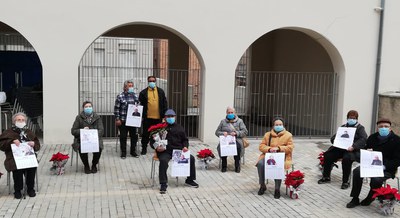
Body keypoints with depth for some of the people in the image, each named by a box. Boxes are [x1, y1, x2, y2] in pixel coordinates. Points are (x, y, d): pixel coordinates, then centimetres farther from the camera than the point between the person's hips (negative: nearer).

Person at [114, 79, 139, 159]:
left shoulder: (135, 95, 6)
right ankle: (123, 152, 16)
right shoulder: (120, 96, -8)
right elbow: (116, 108, -6)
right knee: (123, 137, 4)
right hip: (123, 121, -4)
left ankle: (133, 151, 23)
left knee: (134, 136, 8)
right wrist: (117, 119, -9)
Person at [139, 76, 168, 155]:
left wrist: (164, 115, 1)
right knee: (146, 134, 7)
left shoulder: (161, 91, 7)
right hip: (147, 117, -1)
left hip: (158, 117, 1)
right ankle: (144, 148, 19)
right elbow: (140, 104, 3)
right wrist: (141, 115, -3)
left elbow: (165, 104, 7)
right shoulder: (143, 92, 3)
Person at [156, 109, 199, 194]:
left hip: (178, 150, 4)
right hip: (165, 151, -4)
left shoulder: (179, 128, 20)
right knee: (163, 160, -34)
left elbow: (185, 139, 24)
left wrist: (185, 146, 3)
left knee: (191, 158, -12)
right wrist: (157, 147, -12)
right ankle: (163, 184, -23)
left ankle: (189, 180, 5)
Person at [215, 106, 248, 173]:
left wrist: (236, 133, -12)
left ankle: (237, 165, -21)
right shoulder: (223, 121, 19)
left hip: (236, 140, -1)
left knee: (237, 146, -37)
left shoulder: (239, 121, 14)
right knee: (221, 147, -34)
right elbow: (217, 132, 17)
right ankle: (224, 165, -18)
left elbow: (245, 132, 5)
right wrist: (222, 133, -5)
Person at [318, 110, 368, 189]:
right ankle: (326, 177, 1)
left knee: (346, 158, -35)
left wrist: (353, 146, -27)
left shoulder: (360, 128, 5)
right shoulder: (343, 127, 20)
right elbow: (333, 137, 17)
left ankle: (345, 181, -20)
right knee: (328, 155, -15)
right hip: (341, 148, 5)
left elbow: (363, 139, -12)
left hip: (353, 150, -5)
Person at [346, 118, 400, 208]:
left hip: (388, 169, -5)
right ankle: (355, 199, -10)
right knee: (357, 171, -20)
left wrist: (384, 166, -25)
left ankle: (370, 198, -2)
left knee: (376, 179, -34)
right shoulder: (373, 137, 8)